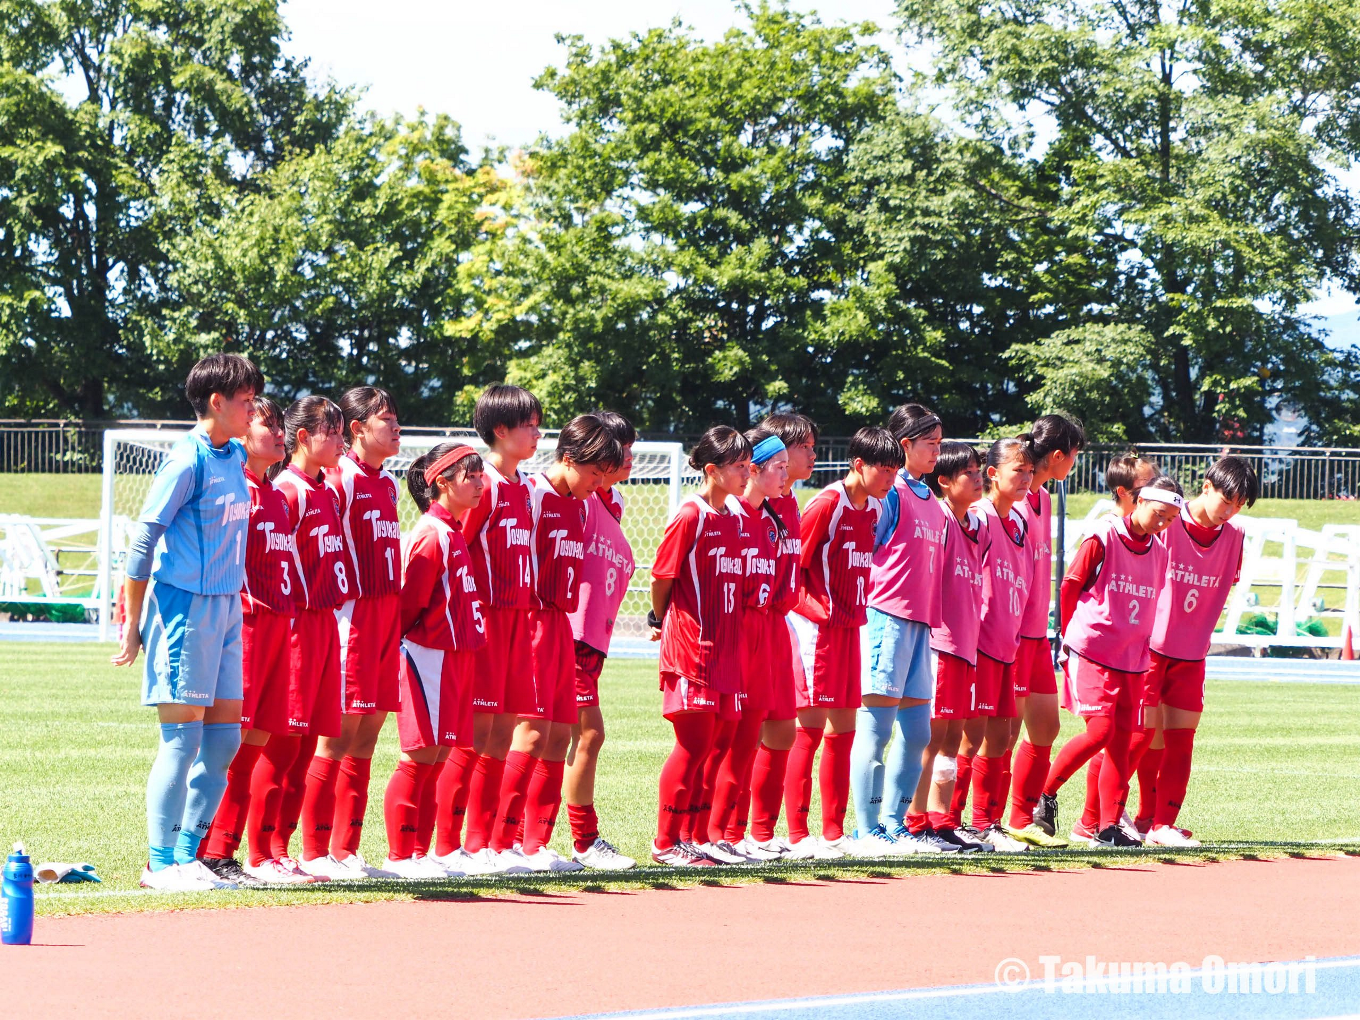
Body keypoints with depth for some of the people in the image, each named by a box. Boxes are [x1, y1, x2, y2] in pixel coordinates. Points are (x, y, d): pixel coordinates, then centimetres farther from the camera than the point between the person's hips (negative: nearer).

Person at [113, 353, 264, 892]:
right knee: (183, 737, -6)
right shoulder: (187, 462, -12)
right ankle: (160, 863, 0)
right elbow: (143, 541, -11)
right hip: (183, 607, -8)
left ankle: (187, 854, 16)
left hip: (226, 609, 8)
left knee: (225, 737, 8)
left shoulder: (235, 458, 11)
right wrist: (134, 625, -10)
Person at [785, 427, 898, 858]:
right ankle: (797, 835, -7)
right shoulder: (828, 503, -13)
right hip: (819, 626, -8)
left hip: (850, 627, 8)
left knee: (843, 729, 9)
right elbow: (791, 562, -13)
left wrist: (856, 610, 10)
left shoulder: (872, 510, 12)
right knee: (811, 725, -8)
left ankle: (834, 833, 14)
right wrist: (814, 608, -12)